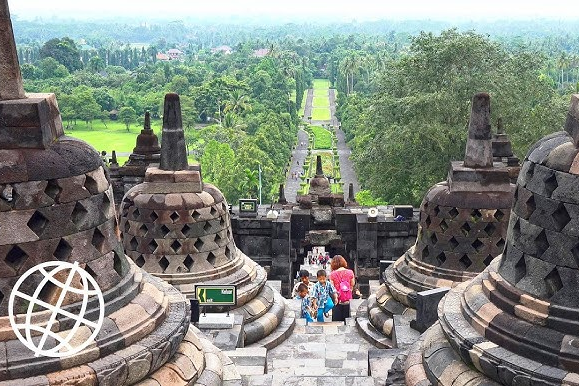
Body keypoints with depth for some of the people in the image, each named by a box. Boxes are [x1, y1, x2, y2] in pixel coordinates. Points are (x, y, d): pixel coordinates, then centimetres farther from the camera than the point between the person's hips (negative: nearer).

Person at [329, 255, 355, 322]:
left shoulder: (332, 274, -9)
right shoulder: (350, 272, -3)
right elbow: (352, 285, 9)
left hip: (337, 301, -2)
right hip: (347, 301, 2)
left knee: (336, 321, 5)